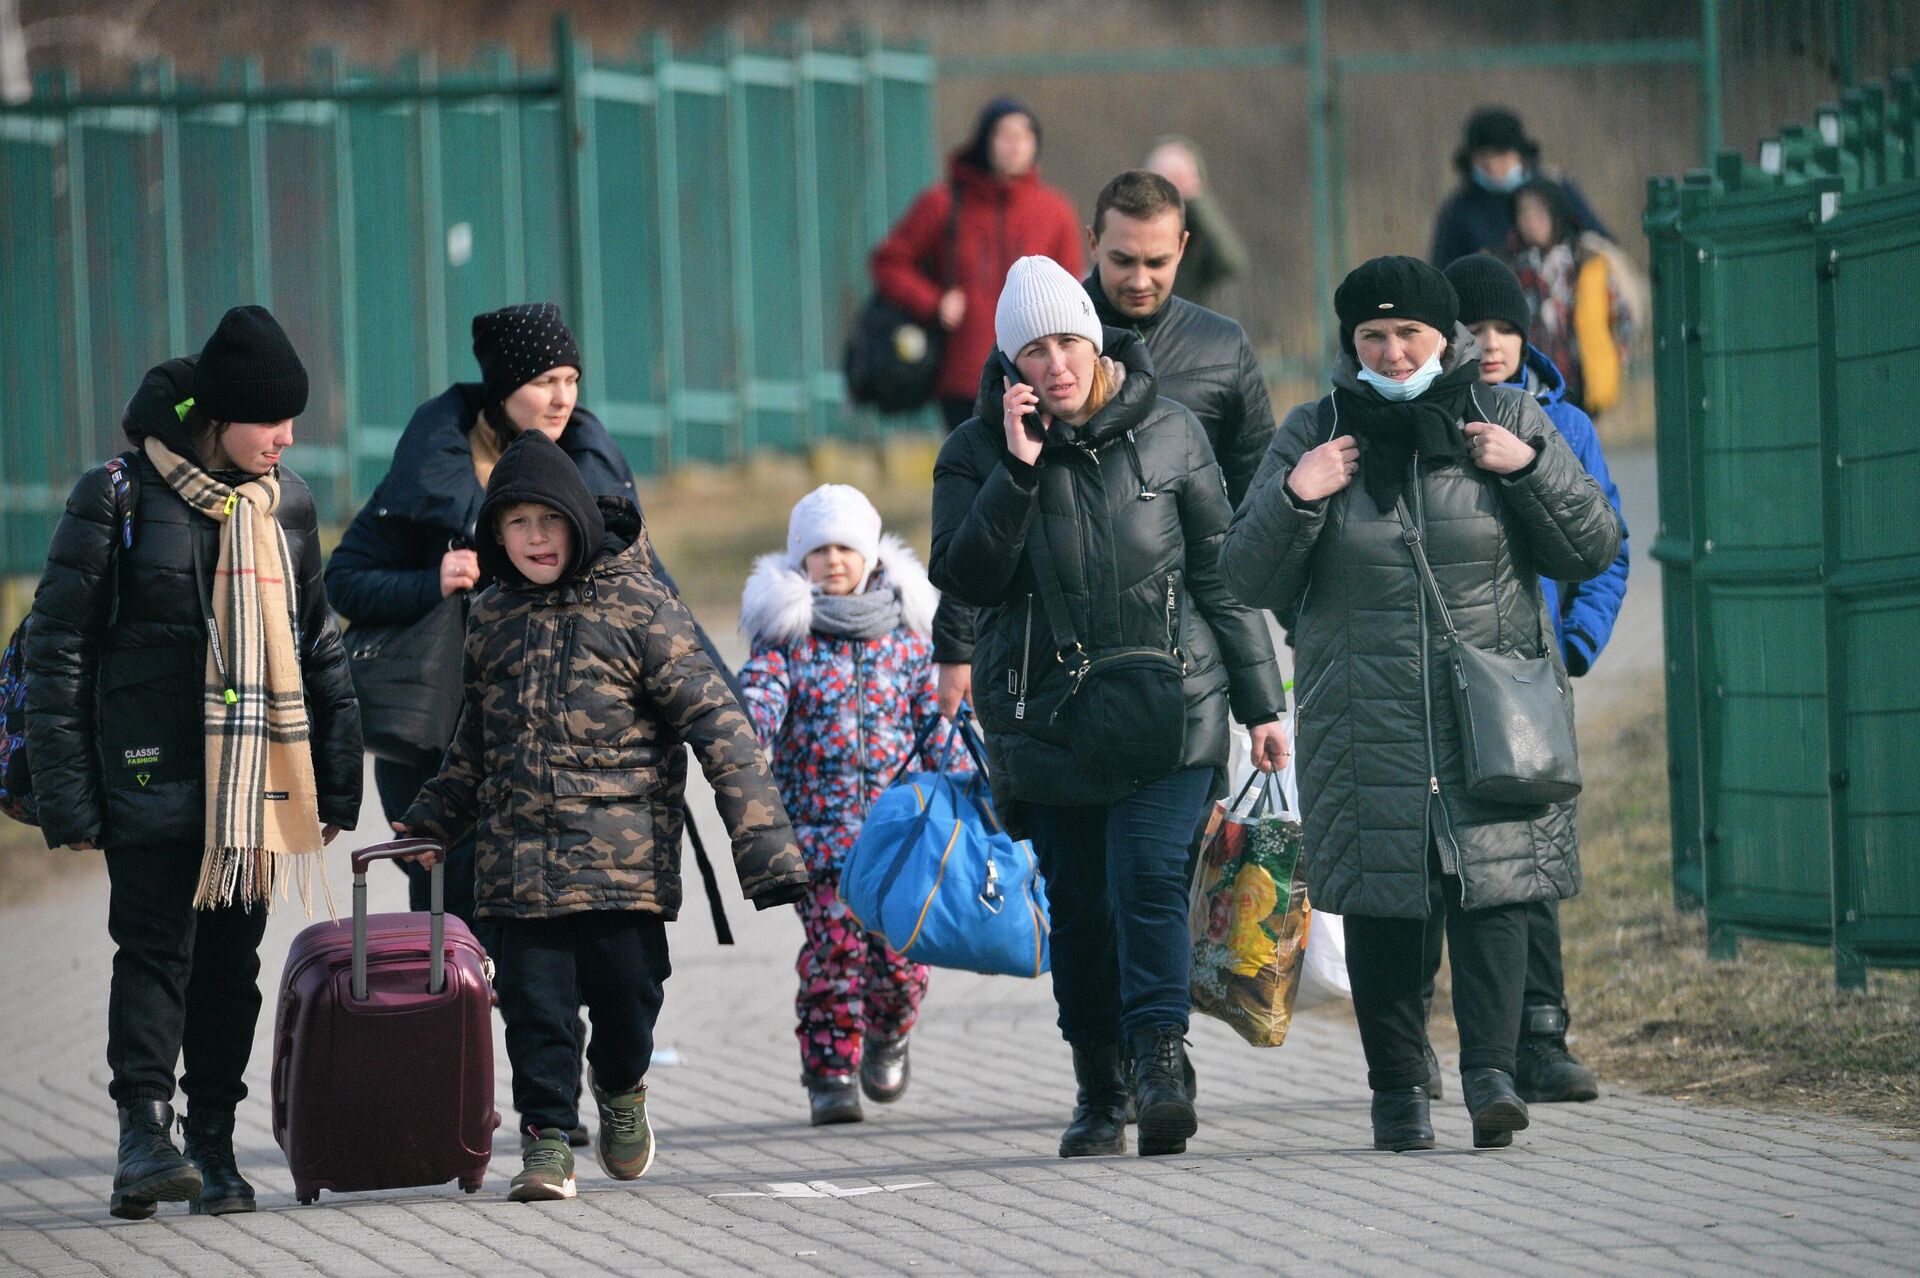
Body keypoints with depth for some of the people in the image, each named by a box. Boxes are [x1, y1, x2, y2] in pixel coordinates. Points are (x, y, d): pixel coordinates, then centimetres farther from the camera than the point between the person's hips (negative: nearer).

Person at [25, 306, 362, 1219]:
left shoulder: (285, 502, 11)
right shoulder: (119, 499, -6)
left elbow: (317, 645, 19)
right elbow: (57, 649, -5)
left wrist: (336, 780, 14)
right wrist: (67, 794, -9)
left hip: (257, 782, 5)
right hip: (151, 786, -5)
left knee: (233, 959, 6)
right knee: (154, 948, -11)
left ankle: (214, 1144, 11)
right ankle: (144, 1135, -14)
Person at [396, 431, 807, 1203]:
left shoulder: (637, 607, -5)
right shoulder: (492, 618, 10)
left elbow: (715, 723, -7)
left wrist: (761, 839, -13)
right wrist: (431, 822, 26)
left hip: (625, 845, -3)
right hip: (520, 851, 3)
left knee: (628, 988, 1)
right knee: (534, 1001, -3)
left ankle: (620, 1085, 31)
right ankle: (547, 1139, 8)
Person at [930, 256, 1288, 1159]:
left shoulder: (1168, 433, 3)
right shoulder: (977, 454, 3)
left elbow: (1221, 570, 9)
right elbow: (964, 577, -9)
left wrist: (1259, 703, 9)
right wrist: (1017, 471, -18)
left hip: (1170, 709, -1)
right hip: (1046, 714, 1)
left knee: (1149, 874, -17)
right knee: (1078, 905, 4)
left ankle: (1160, 1066, -22)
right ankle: (1098, 1092, 13)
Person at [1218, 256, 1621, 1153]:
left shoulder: (1507, 420, 7)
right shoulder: (1313, 437, 7)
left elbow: (1592, 550, 7)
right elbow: (1248, 581, 6)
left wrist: (1531, 468, -8)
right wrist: (1293, 500, -11)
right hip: (1366, 724, 1)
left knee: (1491, 887, -11)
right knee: (1381, 904, 0)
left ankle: (1490, 1071, -15)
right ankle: (1397, 1088, 6)